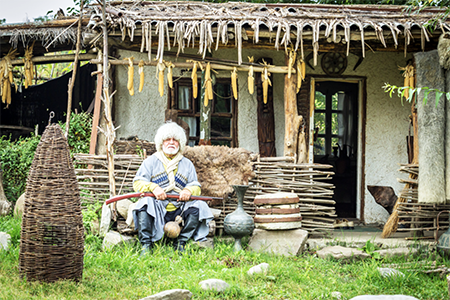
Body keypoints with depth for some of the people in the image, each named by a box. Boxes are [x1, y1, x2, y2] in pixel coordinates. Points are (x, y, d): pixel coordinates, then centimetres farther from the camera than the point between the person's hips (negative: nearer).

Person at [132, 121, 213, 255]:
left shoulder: (187, 164, 20)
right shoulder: (151, 161, 12)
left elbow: (196, 187, 14)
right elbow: (138, 182, 2)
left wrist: (189, 190, -11)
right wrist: (153, 187, -19)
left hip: (178, 211, 2)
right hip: (157, 209, -2)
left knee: (198, 206, -23)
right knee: (145, 203, -33)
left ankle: (180, 244, -19)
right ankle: (146, 245, -32)